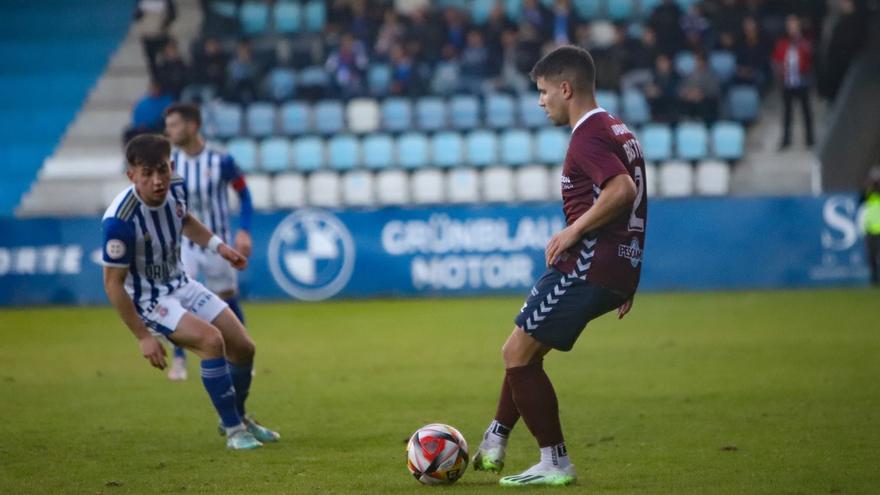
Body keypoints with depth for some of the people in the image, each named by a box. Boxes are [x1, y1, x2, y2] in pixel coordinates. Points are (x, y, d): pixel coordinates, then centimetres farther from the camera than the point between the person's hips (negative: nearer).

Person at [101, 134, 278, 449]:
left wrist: (218, 246, 6)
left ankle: (237, 418, 35)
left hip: (181, 284, 7)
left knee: (243, 347, 7)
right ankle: (233, 430, -12)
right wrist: (143, 337, -22)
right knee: (210, 339, -28)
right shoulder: (120, 220, -32)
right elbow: (113, 284, -24)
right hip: (149, 299, -7)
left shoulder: (175, 188, -11)